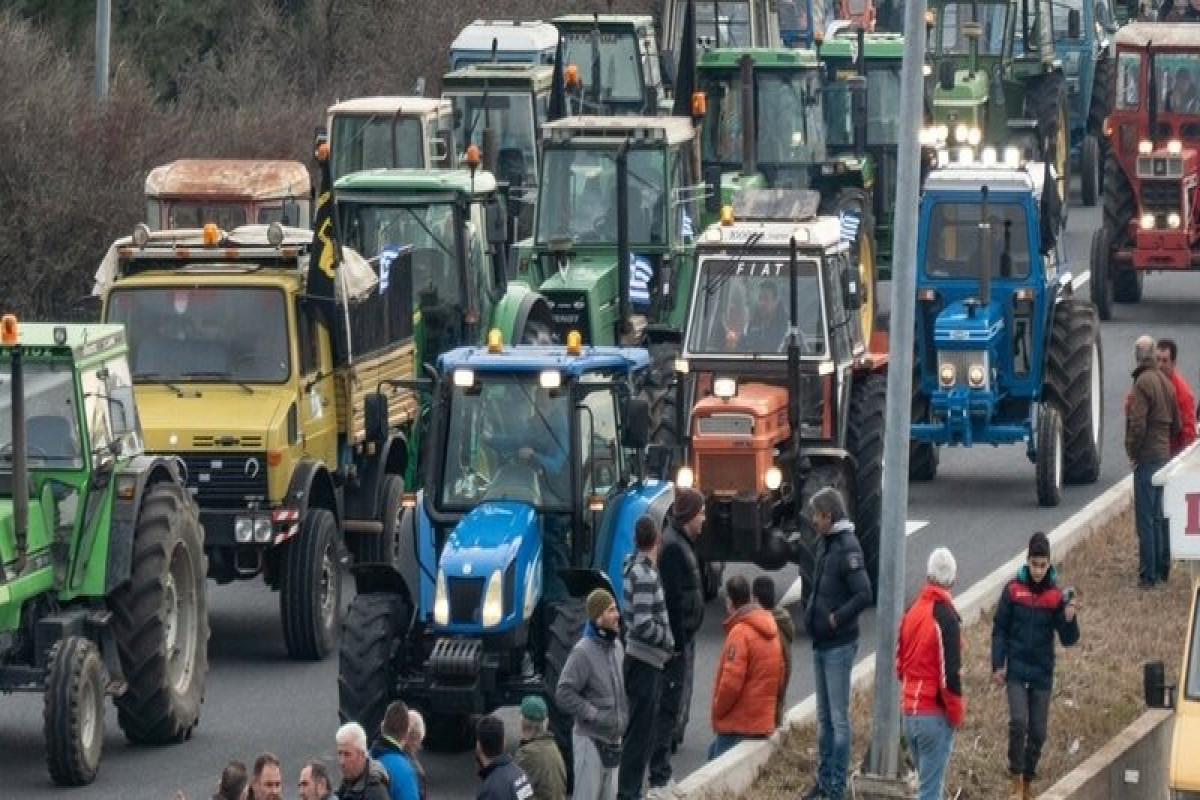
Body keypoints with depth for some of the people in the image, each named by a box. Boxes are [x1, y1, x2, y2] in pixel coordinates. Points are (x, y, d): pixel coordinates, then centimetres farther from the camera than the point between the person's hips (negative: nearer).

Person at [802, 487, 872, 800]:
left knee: (838, 718, -3)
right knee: (824, 718, 16)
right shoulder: (826, 543, 11)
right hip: (821, 643, 9)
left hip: (839, 645, -9)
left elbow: (864, 594, -24)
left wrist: (837, 618, -18)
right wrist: (812, 613, 9)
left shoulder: (847, 547, -17)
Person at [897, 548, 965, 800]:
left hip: (909, 712, 7)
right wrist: (956, 712, -7)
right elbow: (951, 673, -18)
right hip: (935, 714, -7)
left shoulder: (912, 612, 6)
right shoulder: (946, 618, -16)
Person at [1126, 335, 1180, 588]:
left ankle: (1148, 574, -5)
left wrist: (1133, 453, -10)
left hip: (1147, 456, -8)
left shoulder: (1143, 382, -14)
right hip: (1164, 455, 8)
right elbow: (1177, 423, 15)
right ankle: (1159, 569, 21)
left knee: (1145, 519, -5)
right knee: (1157, 515, 16)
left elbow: (1137, 424, -20)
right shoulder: (1165, 381, 10)